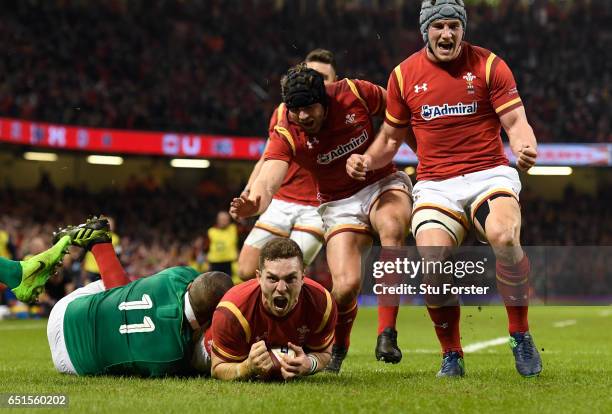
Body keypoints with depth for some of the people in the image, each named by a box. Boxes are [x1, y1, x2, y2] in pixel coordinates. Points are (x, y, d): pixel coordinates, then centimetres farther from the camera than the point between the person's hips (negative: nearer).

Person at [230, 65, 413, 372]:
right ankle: (337, 349, 14)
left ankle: (388, 334, -27)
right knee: (346, 284, -20)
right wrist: (254, 203, -56)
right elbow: (268, 180, -34)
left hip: (383, 185, 0)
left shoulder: (353, 93, -15)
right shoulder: (285, 135, -17)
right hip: (339, 205, 0)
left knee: (392, 228, -36)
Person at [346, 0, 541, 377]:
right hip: (435, 185, 2)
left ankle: (520, 336, -12)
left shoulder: (489, 65, 3)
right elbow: (391, 138, 19)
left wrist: (526, 147, -24)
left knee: (504, 237, -32)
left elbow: (516, 122, -2)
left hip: (490, 174, -1)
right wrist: (366, 160, -1)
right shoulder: (404, 75, 9)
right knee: (432, 260, -24)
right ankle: (452, 356, -2)